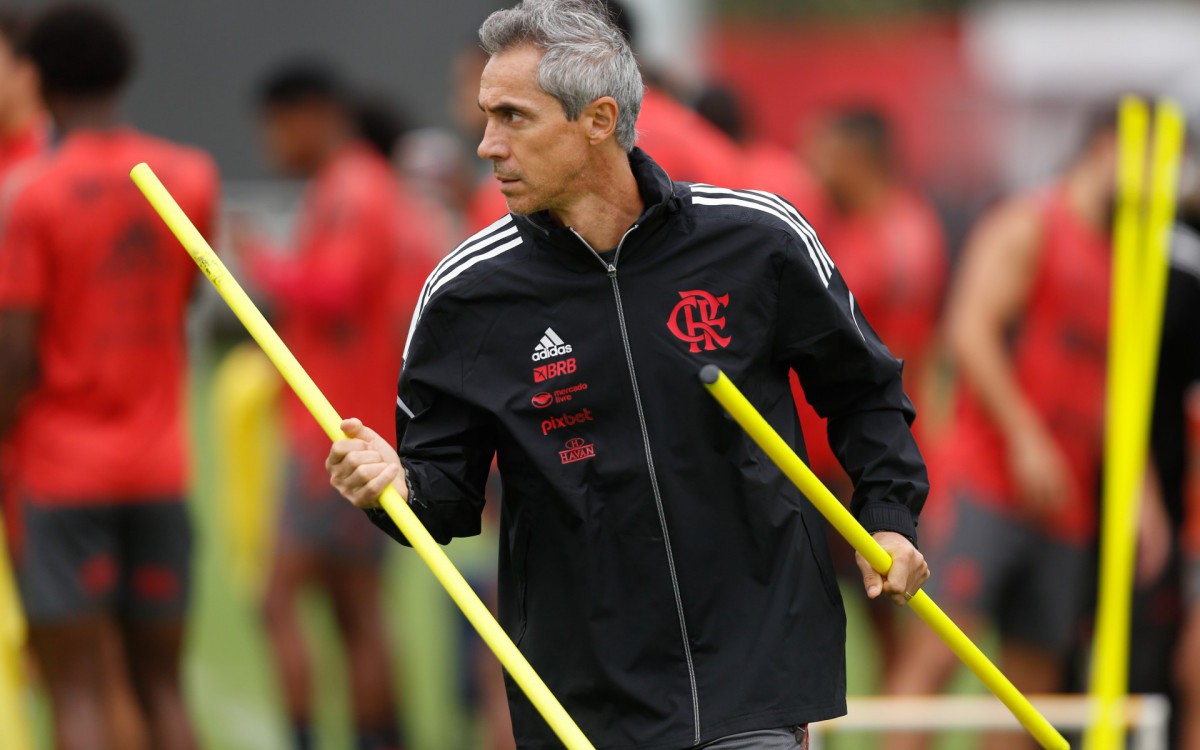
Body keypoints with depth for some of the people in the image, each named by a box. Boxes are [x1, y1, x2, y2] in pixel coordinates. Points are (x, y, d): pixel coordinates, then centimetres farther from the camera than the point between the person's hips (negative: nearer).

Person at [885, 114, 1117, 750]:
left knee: (1035, 673, 3)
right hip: (987, 477, -8)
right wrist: (1026, 436, -18)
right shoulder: (1027, 226, -2)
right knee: (943, 643, -17)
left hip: (1065, 502, 8)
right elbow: (971, 331, -12)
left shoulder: (1120, 267, 20)